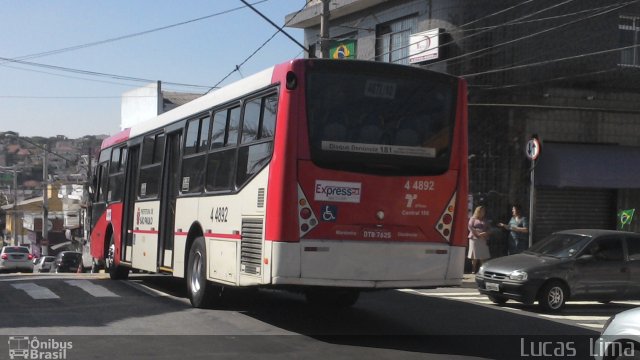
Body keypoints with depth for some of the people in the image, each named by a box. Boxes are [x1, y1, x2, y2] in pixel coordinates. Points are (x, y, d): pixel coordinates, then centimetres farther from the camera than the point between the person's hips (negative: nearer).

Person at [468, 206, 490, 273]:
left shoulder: (484, 221, 21)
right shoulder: (473, 219, 7)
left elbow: (487, 230, 19)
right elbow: (470, 227, -6)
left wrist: (486, 234, -5)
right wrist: (478, 234, -14)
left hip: (483, 240, 4)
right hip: (475, 238, -4)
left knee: (483, 257, -4)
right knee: (475, 256, -4)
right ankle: (474, 270, 0)